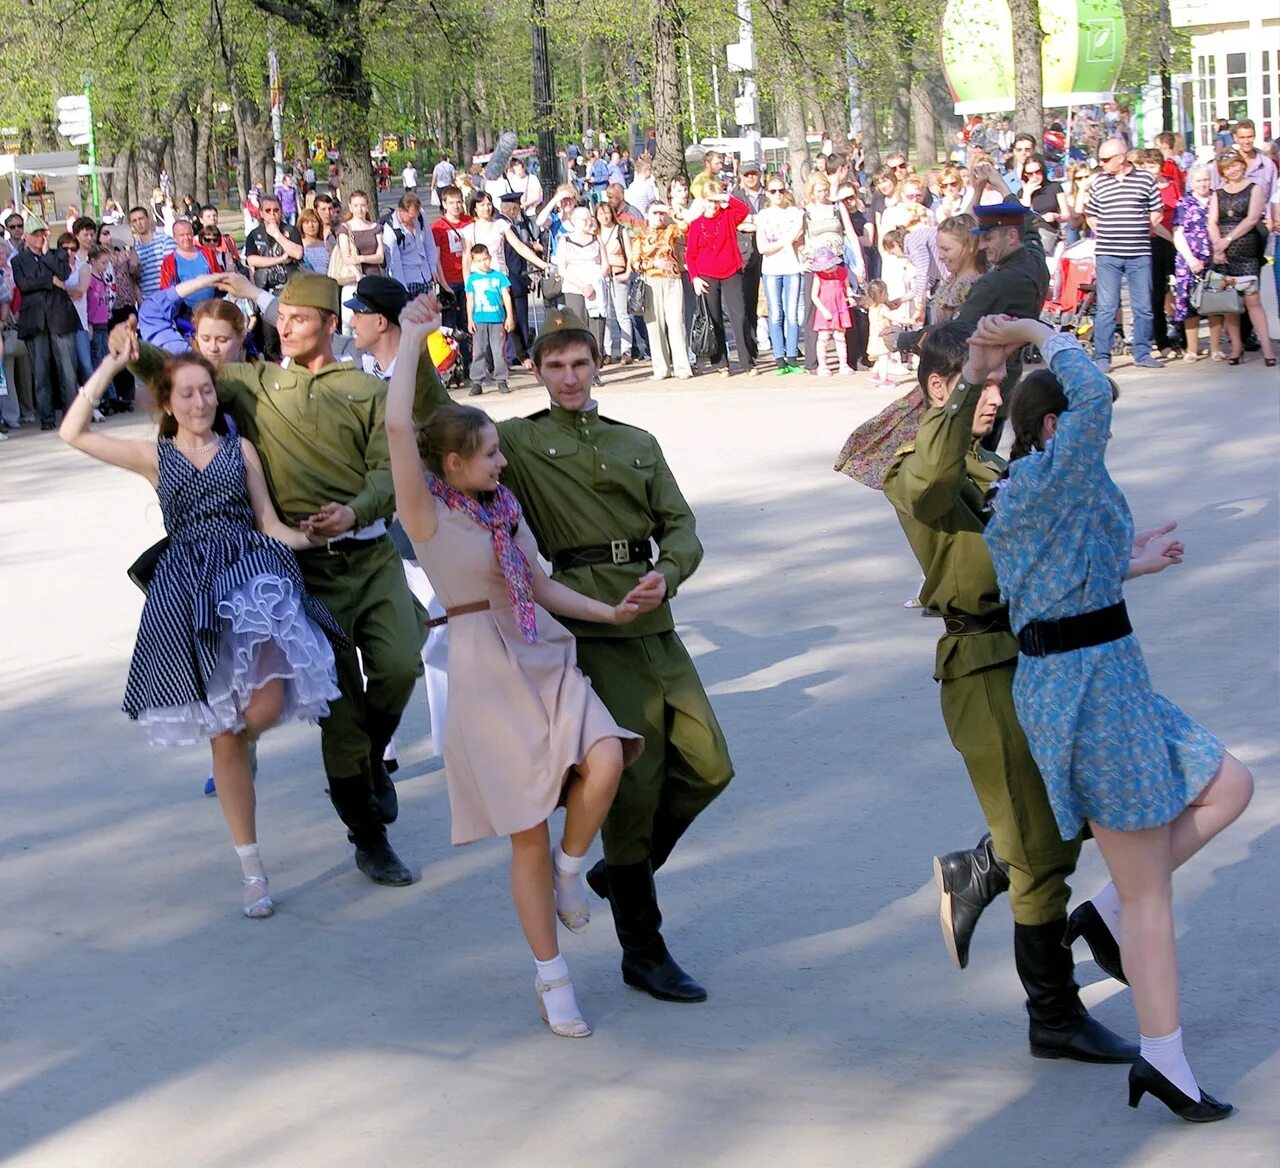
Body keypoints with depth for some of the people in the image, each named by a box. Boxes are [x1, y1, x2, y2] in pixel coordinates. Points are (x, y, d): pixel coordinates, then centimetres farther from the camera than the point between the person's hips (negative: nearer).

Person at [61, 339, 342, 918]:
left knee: (266, 707, -23)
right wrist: (111, 366, 6)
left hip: (252, 573, 0)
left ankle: (241, 743, 18)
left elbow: (268, 524, 12)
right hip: (191, 590, 0)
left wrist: (310, 538, -7)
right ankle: (253, 872, 9)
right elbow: (73, 433, 7)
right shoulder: (155, 457, 13)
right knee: (224, 737, -1)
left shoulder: (240, 449, 14)